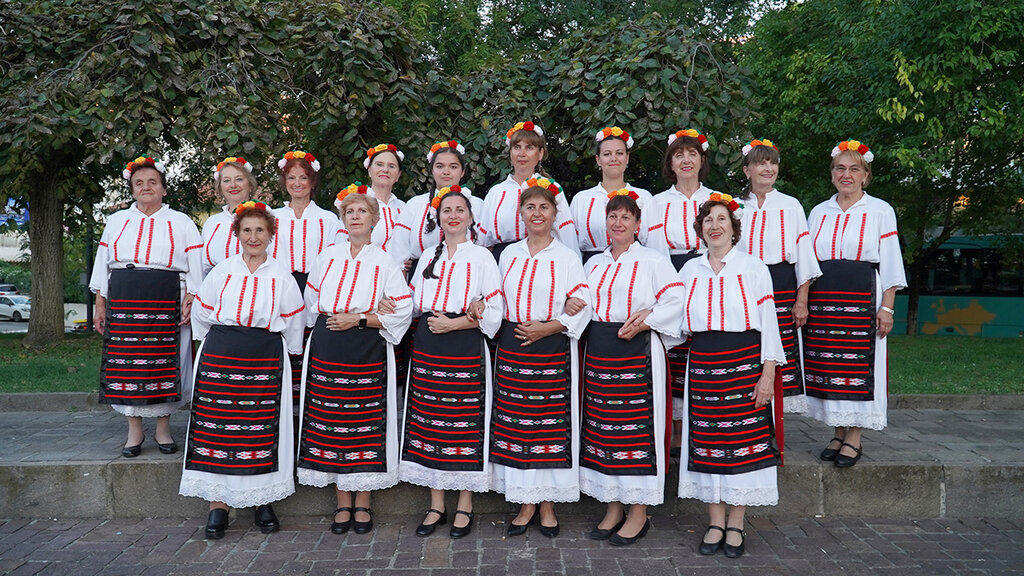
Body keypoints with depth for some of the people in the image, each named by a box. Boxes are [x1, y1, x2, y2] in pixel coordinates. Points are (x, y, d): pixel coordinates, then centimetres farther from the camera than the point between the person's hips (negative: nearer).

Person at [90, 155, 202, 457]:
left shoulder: (181, 223, 8)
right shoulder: (117, 221, 15)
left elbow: (196, 268, 3)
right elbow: (103, 264, 15)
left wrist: (189, 301, -8)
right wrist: (100, 305, 9)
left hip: (165, 305, -2)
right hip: (123, 303, 2)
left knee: (163, 362, -1)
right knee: (126, 362, 1)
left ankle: (163, 428, 13)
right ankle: (135, 430, 13)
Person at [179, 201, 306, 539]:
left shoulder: (281, 277, 8)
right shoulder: (222, 271, 9)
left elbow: (293, 324, 12)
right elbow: (201, 314, 16)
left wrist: (283, 356, 12)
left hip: (266, 362, -1)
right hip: (220, 358, 1)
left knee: (262, 430, -2)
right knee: (217, 427, -3)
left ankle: (264, 504, 9)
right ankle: (218, 506, 5)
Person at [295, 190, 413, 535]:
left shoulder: (385, 264, 3)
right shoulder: (327, 257, 11)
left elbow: (402, 313, -2)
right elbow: (313, 303, 7)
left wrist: (358, 319, -13)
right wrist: (372, 311, -3)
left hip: (368, 354, -2)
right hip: (327, 351, 2)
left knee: (366, 425, -1)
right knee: (332, 422, 2)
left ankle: (362, 504, 11)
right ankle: (342, 504, 14)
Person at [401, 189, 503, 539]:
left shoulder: (482, 257, 1)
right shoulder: (428, 258, 17)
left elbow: (493, 312, -5)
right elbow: (415, 304, 21)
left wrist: (454, 323, -13)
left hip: (465, 351, -4)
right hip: (427, 349, 5)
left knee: (465, 424, -2)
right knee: (429, 423, 5)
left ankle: (464, 507, 11)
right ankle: (436, 506, 16)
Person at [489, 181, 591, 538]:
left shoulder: (567, 258, 2)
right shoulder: (509, 254, 12)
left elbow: (580, 308, -3)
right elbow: (500, 301, 15)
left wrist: (548, 327, -15)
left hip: (553, 351, -3)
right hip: (512, 349, 3)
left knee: (550, 424, -1)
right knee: (515, 424, 3)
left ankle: (547, 504, 13)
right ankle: (526, 504, 15)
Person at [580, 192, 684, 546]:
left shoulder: (653, 261, 0)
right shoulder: (594, 263, 16)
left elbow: (675, 300, -8)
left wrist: (644, 321, -16)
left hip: (637, 353, -5)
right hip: (598, 353, 6)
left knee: (637, 426, -4)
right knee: (602, 427, 7)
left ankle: (639, 514, 6)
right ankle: (613, 508, 19)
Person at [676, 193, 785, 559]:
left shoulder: (753, 268, 2)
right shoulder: (690, 270, 12)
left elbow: (768, 323, -1)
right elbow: (679, 321, 17)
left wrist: (767, 374, -7)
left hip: (744, 362, -3)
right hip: (703, 364, 3)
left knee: (743, 439, -1)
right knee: (708, 441, 3)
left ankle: (736, 526, 12)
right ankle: (716, 523, 15)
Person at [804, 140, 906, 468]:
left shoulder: (880, 211, 5)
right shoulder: (819, 212, 15)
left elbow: (890, 264, 1)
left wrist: (886, 308, -8)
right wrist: (802, 303, 9)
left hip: (862, 297, -3)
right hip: (822, 300, 3)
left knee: (858, 365, -5)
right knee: (827, 366, 3)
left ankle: (854, 438, 5)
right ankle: (838, 434, 15)